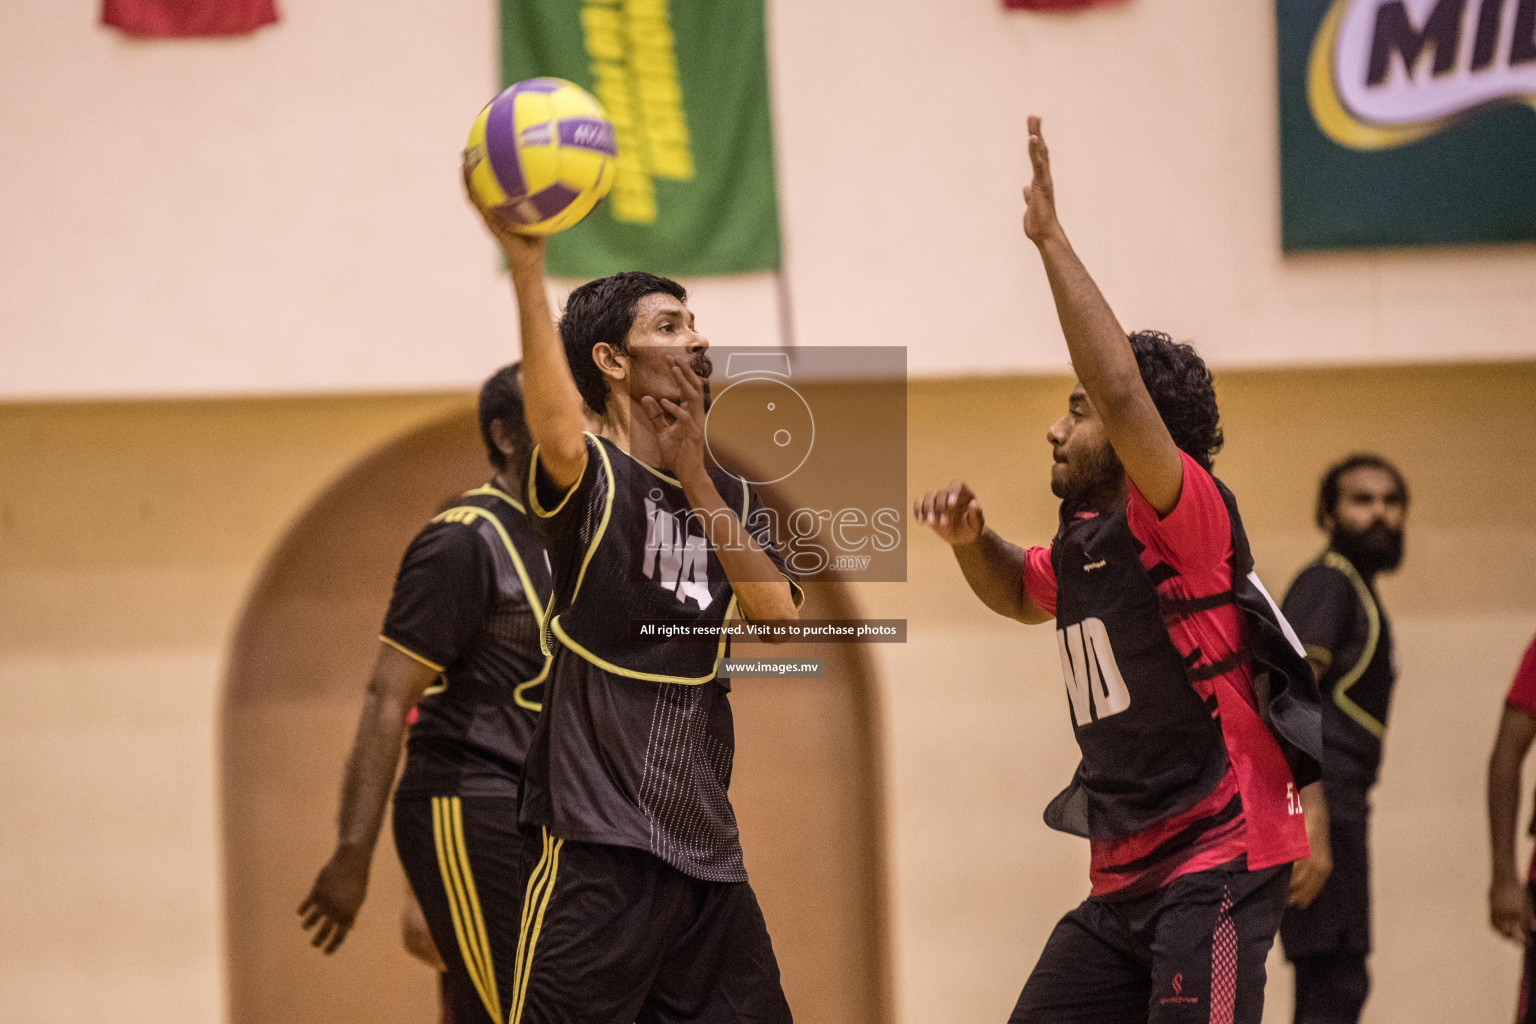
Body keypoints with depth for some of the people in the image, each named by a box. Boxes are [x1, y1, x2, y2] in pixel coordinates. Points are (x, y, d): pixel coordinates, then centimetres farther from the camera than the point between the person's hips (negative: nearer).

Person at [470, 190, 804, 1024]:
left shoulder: (728, 497, 16)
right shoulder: (590, 477, -5)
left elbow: (782, 621, 0)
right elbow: (558, 434, -30)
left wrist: (695, 476, -4)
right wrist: (526, 271, -43)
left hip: (705, 845, 7)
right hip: (596, 845, -7)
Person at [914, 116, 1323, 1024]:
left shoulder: (1186, 515, -10)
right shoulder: (1081, 547, 16)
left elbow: (1124, 393, -27)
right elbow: (1020, 594, 38)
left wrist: (1051, 241, -23)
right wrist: (971, 538, 14)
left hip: (1221, 861, -9)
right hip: (1124, 877, 9)